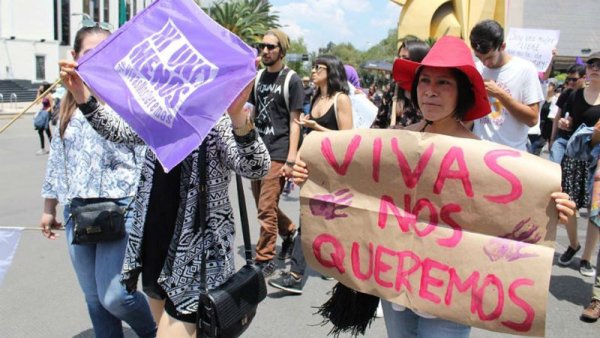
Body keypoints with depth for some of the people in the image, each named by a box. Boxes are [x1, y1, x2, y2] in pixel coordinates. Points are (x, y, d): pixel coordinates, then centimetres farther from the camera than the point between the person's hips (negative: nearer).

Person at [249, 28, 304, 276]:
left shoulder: (291, 80, -3)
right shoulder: (258, 77, 13)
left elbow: (294, 122, -6)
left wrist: (291, 159, -13)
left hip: (277, 153, -6)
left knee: (266, 208, -8)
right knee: (265, 206, 14)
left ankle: (264, 260, 3)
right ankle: (289, 232, 38)